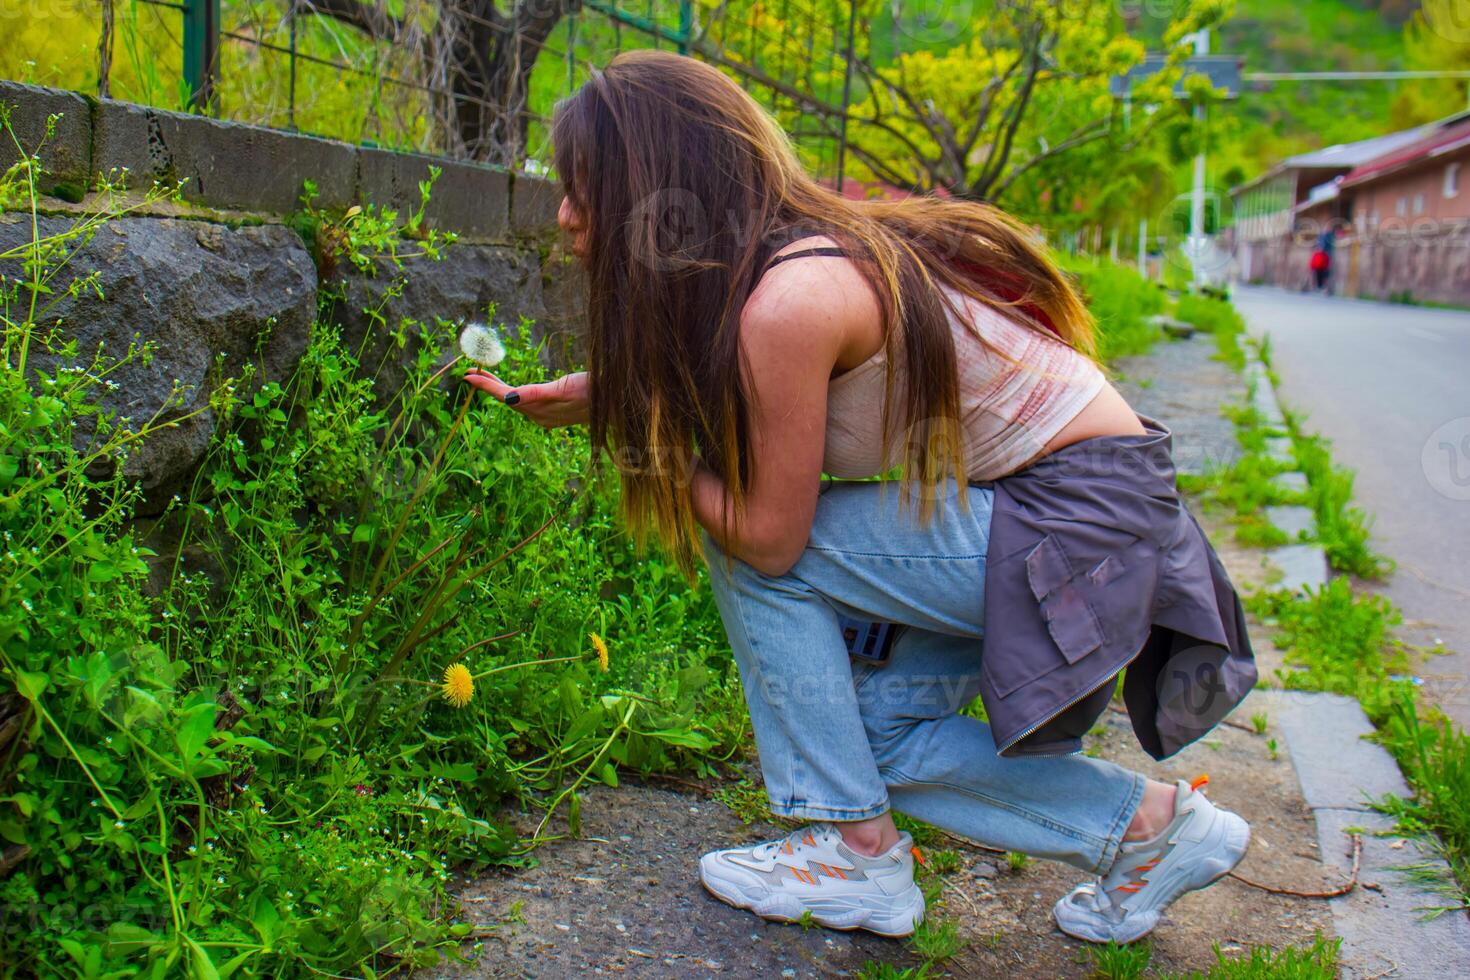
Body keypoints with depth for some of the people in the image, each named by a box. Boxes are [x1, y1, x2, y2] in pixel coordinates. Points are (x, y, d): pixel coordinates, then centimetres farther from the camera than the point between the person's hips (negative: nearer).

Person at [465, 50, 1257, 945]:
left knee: (755, 545, -10)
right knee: (868, 731, 12)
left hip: (1082, 526, -9)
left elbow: (770, 534, -16)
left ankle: (862, 856, 2)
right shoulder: (792, 252, 3)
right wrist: (604, 400, 3)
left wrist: (637, 435, -5)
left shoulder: (787, 301, -24)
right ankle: (1144, 820, 17)